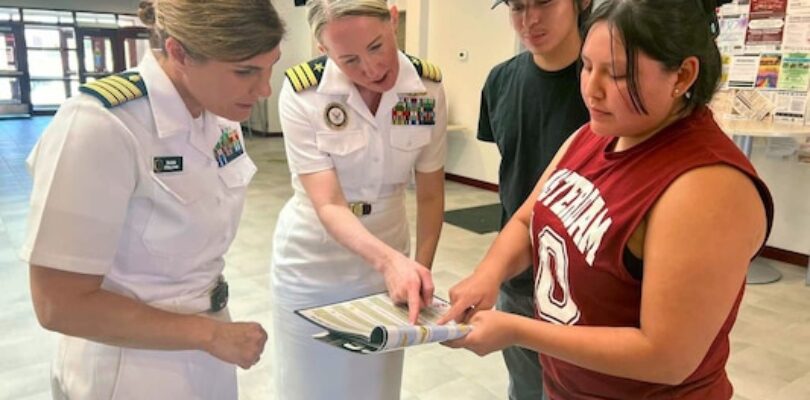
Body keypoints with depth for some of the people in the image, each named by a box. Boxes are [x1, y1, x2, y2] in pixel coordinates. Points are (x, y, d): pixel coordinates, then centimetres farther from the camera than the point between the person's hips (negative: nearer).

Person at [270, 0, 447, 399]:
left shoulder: (428, 88, -12)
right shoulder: (302, 93, -21)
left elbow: (430, 194, -3)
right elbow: (328, 203, -26)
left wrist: (420, 268, -5)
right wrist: (390, 260, -41)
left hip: (385, 259, 3)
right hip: (312, 266, -2)